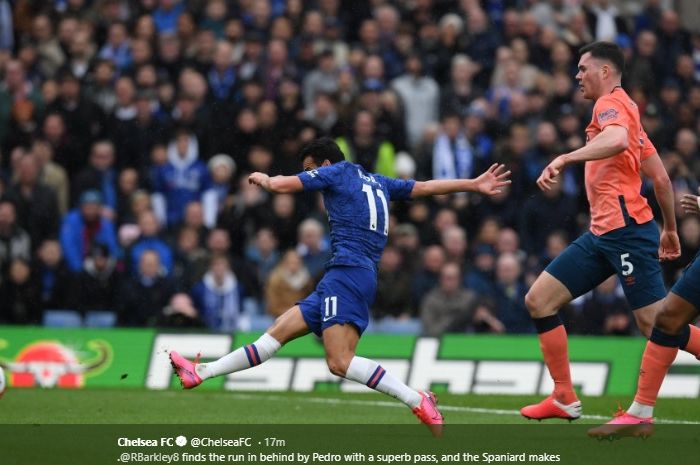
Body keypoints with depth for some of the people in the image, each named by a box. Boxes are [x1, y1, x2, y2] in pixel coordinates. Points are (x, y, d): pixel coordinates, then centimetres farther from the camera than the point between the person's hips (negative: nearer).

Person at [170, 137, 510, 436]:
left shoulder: (336, 172, 3)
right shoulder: (377, 182, 25)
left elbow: (281, 185, 4)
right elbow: (426, 187, 26)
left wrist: (262, 179, 25)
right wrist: (473, 185, 32)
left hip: (349, 271, -10)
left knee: (340, 362, -22)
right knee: (279, 330, 7)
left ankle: (418, 401, -26)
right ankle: (200, 373, 8)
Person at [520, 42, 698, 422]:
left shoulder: (612, 103, -5)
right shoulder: (621, 110, 23)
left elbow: (617, 139, -31)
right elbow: (660, 178, 25)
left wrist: (565, 158, -36)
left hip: (626, 228, -10)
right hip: (602, 233, 10)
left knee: (657, 326, -11)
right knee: (538, 301, 4)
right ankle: (564, 399, 5)